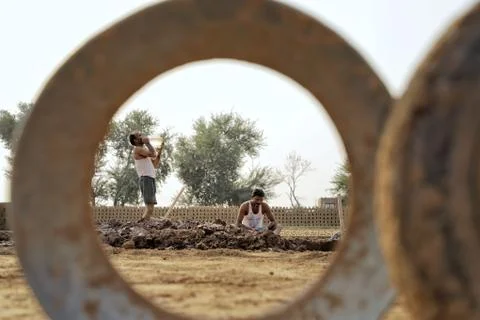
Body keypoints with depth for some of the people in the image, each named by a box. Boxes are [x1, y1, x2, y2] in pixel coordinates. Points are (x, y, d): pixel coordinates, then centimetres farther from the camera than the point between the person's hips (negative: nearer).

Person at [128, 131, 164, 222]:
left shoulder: (144, 150, 25)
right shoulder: (137, 149, -3)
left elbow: (155, 165, 25)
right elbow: (153, 154, -18)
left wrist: (160, 151, 19)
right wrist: (147, 143, -2)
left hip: (151, 179, 10)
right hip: (145, 179, -10)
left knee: (150, 209, 7)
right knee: (149, 209, -19)